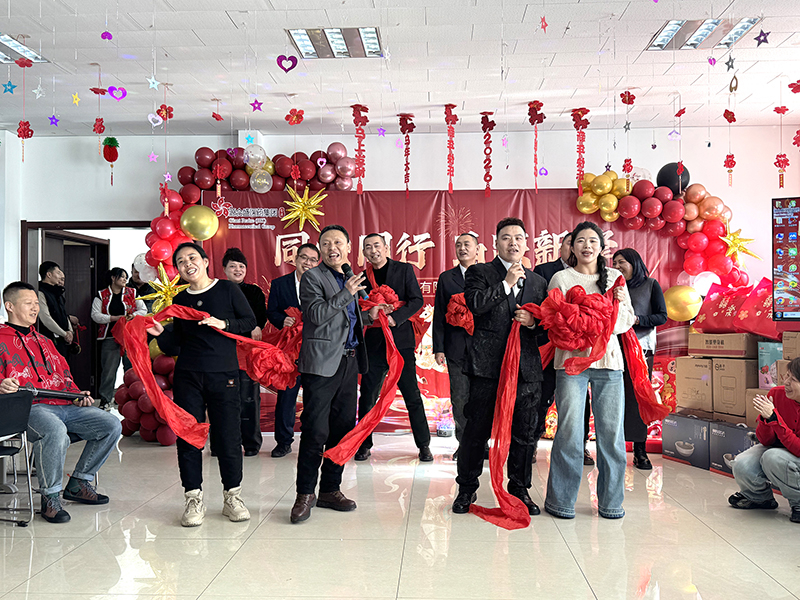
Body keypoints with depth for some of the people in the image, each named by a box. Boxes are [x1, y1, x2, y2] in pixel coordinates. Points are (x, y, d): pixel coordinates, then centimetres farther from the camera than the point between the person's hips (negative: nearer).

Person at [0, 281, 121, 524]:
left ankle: (78, 484, 6)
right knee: (55, 431, -40)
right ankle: (50, 498, -20)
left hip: (63, 405, 8)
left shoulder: (44, 341, 30)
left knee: (112, 425, -7)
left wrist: (76, 394, 12)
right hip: (28, 407, -8)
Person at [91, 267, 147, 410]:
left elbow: (143, 310, 12)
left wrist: (133, 315, -8)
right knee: (108, 369, -2)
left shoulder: (132, 293, 12)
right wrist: (115, 318, -12)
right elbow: (95, 315, -2)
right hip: (110, 337, -1)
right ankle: (105, 399, 6)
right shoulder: (101, 295, 7)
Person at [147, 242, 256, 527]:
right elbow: (175, 346, 12)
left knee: (228, 436, -1)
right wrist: (161, 333, -6)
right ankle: (194, 499, 13)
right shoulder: (180, 300, 10)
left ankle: (232, 496, 15)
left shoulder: (227, 289, 3)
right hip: (187, 376, 3)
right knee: (188, 437, 2)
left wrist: (223, 323, -12)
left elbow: (250, 321, 2)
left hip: (224, 374, -2)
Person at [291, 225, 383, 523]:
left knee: (343, 428, 11)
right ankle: (305, 494, 7)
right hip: (321, 363, -7)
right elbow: (317, 315, -16)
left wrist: (368, 316, 11)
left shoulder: (350, 277, 18)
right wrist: (346, 294, -20)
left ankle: (330, 490, 22)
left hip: (349, 361, 7)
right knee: (315, 431, -6)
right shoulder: (312, 277, -4)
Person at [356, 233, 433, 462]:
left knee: (412, 396, 0)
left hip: (401, 341, -2)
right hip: (374, 343, 2)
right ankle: (364, 445, 18)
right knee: (368, 397, 4)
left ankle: (424, 445, 12)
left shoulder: (404, 270, 4)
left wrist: (395, 317, -16)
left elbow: (417, 300, -4)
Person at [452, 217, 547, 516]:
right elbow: (474, 304, -13)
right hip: (488, 365, -3)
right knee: (476, 430, 3)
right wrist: (507, 283, -10)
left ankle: (520, 489, 23)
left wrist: (533, 321, -3)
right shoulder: (479, 272, 5)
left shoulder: (537, 281, 17)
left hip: (526, 367, 4)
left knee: (524, 433, 8)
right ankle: (467, 488, 18)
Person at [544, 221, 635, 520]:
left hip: (608, 361, 3)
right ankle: (561, 501, 9)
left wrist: (620, 302, -5)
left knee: (611, 433, 1)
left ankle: (611, 501, 15)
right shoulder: (561, 278, 7)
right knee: (570, 432, -5)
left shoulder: (614, 277, 15)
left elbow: (627, 321, 14)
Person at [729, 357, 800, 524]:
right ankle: (761, 498, 13)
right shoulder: (776, 394, -14)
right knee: (742, 465, -22)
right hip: (775, 447, 4)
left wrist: (774, 417, -36)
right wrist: (765, 418, -29)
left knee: (773, 458, -34)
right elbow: (765, 441, -7)